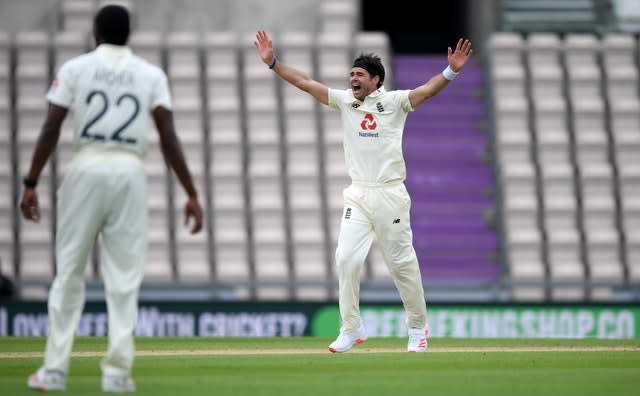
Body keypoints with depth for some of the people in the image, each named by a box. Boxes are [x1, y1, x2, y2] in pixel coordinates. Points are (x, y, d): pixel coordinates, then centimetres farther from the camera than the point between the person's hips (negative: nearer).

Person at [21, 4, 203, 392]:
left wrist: (31, 183, 0)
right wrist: (191, 193, -2)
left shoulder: (75, 68, 5)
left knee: (69, 271, 6)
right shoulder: (151, 74, 7)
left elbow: (51, 130, -2)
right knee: (124, 276, 4)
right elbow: (169, 138, -2)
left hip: (86, 170, 0)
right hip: (130, 172, 0)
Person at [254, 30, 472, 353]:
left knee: (402, 262, 3)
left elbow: (428, 90, -15)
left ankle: (418, 327, 18)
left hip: (390, 195, -3)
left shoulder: (394, 102, -3)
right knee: (346, 258, -6)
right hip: (357, 196, 3)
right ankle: (352, 329, 3)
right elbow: (305, 83, 6)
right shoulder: (345, 100, 8)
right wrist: (273, 62, -1)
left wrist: (451, 71, -32)